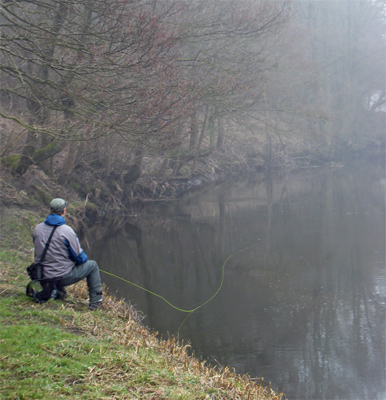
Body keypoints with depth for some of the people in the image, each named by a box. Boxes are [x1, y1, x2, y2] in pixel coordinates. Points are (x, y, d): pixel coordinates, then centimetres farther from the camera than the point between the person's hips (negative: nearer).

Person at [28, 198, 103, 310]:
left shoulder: (37, 229, -1)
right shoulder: (66, 231, -18)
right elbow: (79, 257, -11)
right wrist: (83, 258, 13)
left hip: (42, 278, 6)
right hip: (63, 277, -6)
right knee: (92, 265, 14)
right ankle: (96, 303, 14)